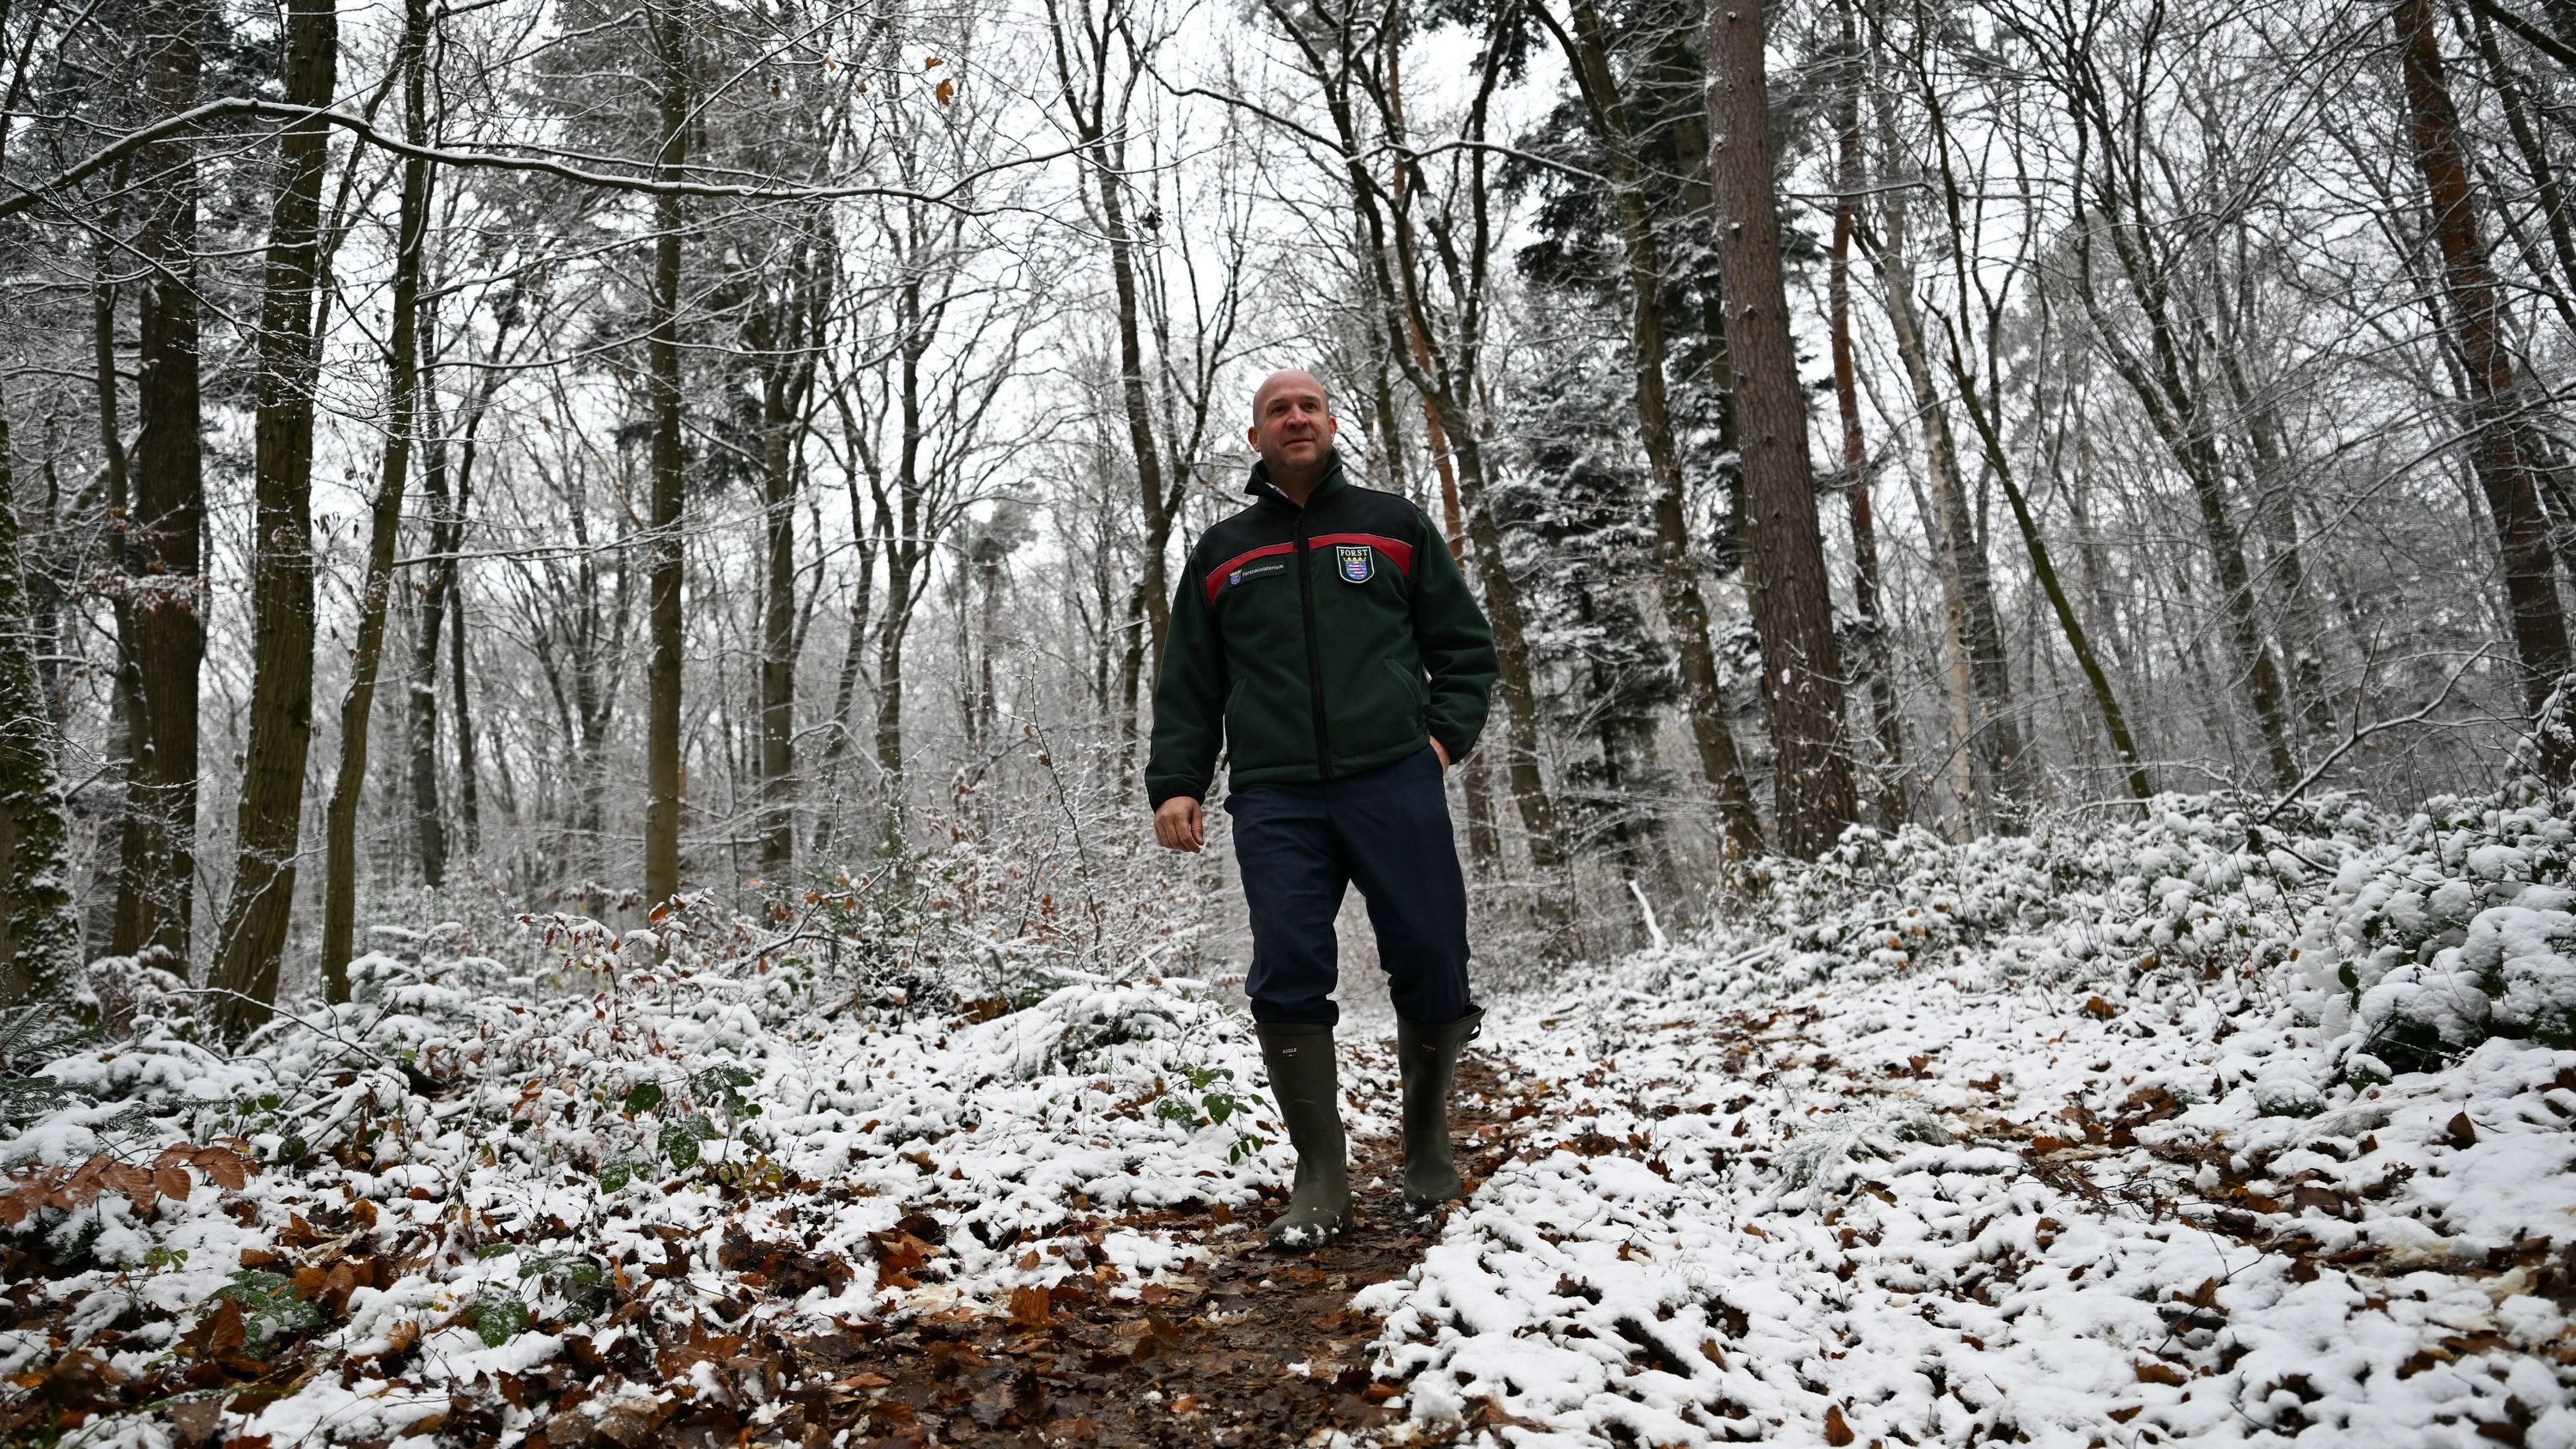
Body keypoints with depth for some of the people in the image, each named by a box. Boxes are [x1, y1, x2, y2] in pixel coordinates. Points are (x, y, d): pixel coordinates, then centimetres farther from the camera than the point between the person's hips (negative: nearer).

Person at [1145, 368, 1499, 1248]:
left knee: (1430, 965, -2)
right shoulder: (1220, 554, 19)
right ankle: (1321, 1180, 3)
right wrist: (1176, 782, 4)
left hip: (1393, 782, -1)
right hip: (1276, 798, 1)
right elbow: (1188, 687, 17)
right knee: (1288, 978, -8)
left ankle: (1428, 1150, 22)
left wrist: (1447, 735, -1)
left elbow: (1466, 646, 15)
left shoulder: (1392, 525, 15)